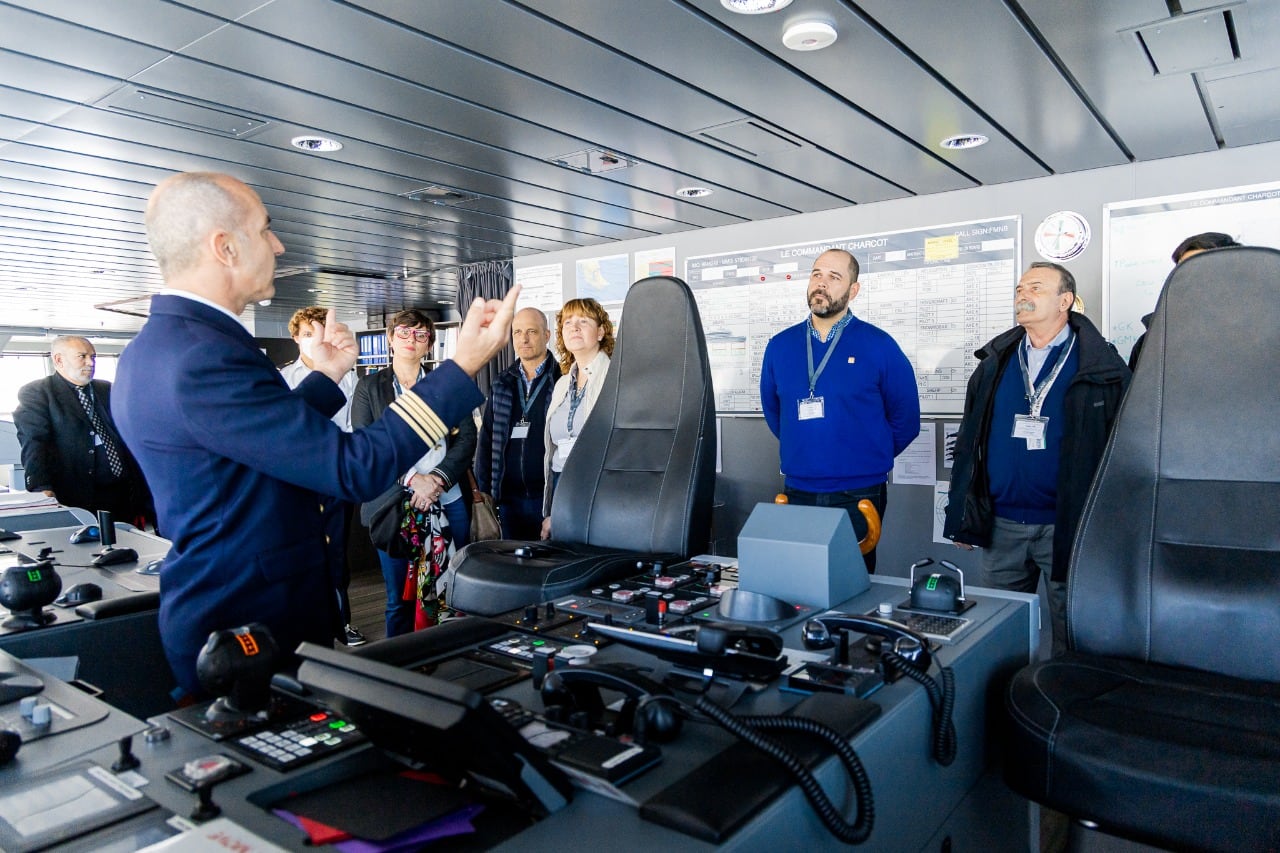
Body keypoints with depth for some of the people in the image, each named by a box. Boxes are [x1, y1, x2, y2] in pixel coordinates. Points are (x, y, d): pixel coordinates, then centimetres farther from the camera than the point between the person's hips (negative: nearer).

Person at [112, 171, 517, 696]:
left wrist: (326, 377, 14)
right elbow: (356, 469, -28)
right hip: (259, 631, -10)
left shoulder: (149, 352, 8)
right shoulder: (204, 359, -26)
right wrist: (465, 365, -25)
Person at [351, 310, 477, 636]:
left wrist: (439, 478, -13)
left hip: (449, 501, 1)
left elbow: (467, 436, 3)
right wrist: (411, 479, -15)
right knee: (400, 598, 5)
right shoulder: (369, 387, 8)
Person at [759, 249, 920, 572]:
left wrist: (869, 460, 8)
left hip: (859, 497, -3)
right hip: (797, 493, 3)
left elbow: (905, 419, 2)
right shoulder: (780, 346, 5)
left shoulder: (879, 346, -5)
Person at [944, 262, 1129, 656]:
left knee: (1072, 635, 9)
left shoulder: (1101, 367, -3)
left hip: (1069, 526, -3)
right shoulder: (995, 361, 8)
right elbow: (969, 442, 9)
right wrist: (962, 518, 7)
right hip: (1000, 525, 4)